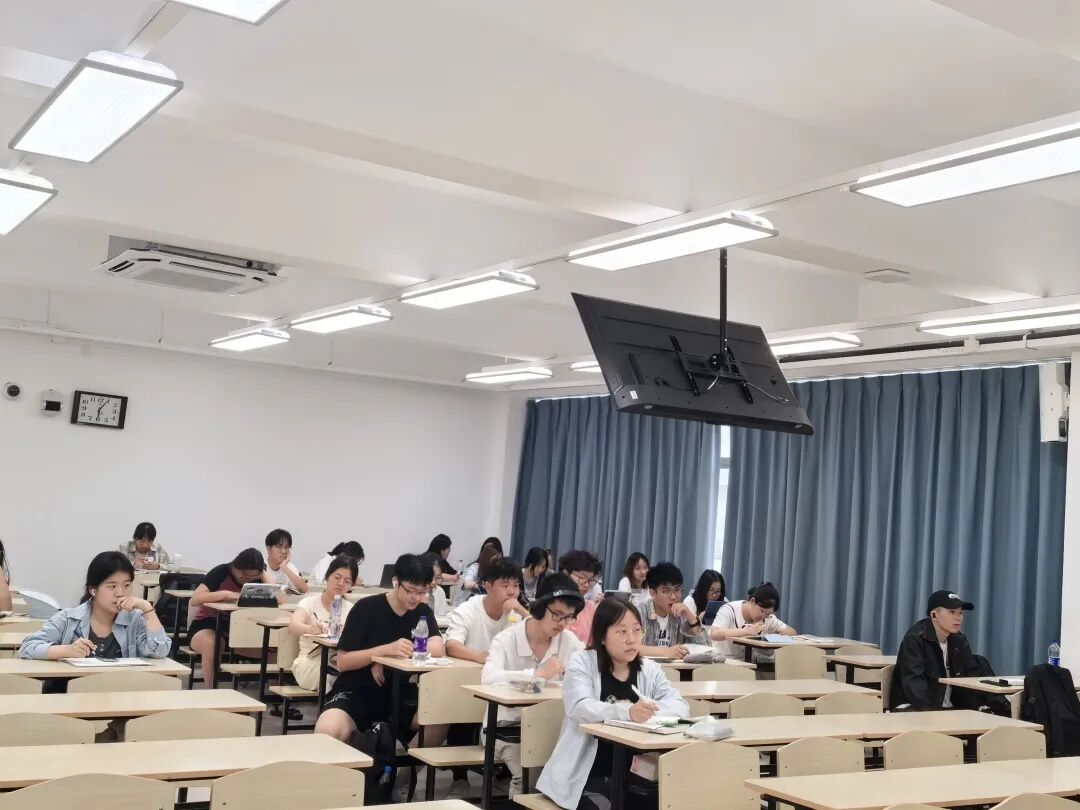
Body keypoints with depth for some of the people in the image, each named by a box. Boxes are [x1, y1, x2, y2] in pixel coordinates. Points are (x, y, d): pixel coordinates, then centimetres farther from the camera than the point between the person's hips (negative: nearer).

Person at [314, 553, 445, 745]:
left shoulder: (423, 612, 5)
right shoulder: (366, 608, -8)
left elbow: (438, 649, -13)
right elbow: (343, 662, -12)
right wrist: (387, 650, -28)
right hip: (357, 690, -3)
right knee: (327, 731, -35)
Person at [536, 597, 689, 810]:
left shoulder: (649, 669, 10)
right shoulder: (582, 663, -2)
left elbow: (680, 707, -3)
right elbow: (580, 708, -19)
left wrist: (646, 710, -22)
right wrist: (627, 712, -36)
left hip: (632, 777, 4)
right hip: (585, 777, -4)